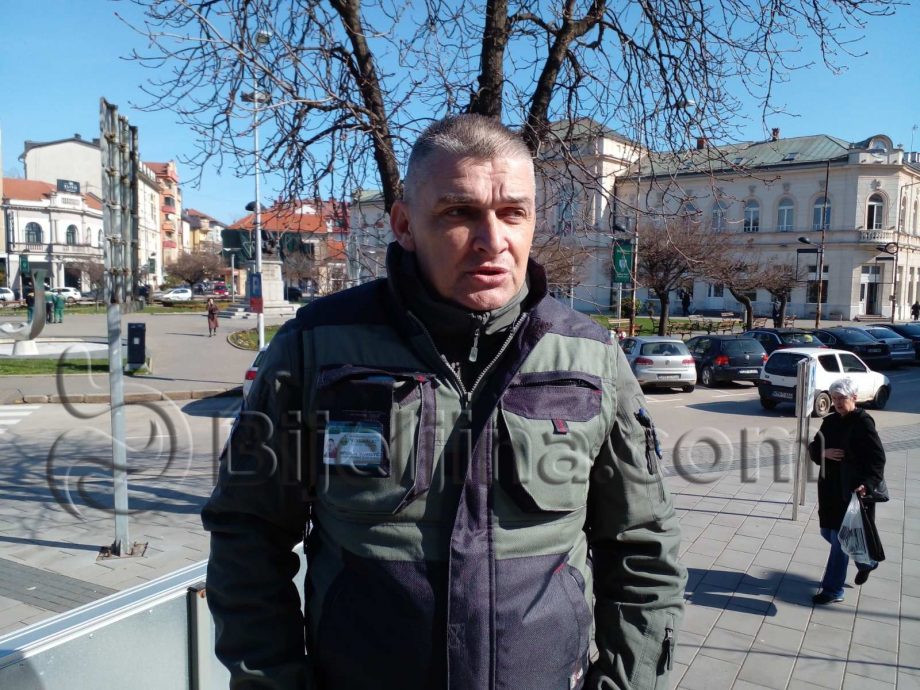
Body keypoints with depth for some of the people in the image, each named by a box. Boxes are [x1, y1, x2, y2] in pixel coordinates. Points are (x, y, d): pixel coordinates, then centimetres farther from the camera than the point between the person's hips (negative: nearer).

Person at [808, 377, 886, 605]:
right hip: (830, 488, 8)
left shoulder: (863, 422, -14)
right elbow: (813, 448, 11)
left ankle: (833, 590, 13)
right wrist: (824, 452, -12)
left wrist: (867, 484, -32)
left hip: (853, 492, -8)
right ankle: (867, 561, 44)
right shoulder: (830, 421, 7)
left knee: (840, 539, 0)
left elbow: (878, 458, -18)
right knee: (828, 532, 18)